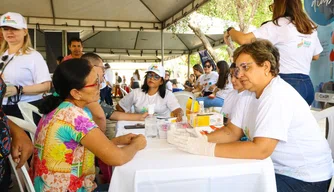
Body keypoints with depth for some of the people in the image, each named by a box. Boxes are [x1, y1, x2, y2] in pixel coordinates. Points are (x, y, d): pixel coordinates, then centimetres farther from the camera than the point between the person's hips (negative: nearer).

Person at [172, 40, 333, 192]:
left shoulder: (277, 96, -25)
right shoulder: (248, 94, 3)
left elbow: (260, 149, -32)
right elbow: (231, 132, 3)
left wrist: (207, 148, -30)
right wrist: (200, 140, -15)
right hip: (277, 167, 7)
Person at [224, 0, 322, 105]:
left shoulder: (278, 25, -7)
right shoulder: (311, 27, 13)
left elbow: (243, 39, -15)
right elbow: (315, 56, 26)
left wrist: (230, 30, 5)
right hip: (307, 85, 7)